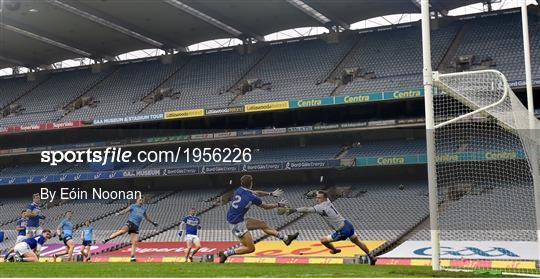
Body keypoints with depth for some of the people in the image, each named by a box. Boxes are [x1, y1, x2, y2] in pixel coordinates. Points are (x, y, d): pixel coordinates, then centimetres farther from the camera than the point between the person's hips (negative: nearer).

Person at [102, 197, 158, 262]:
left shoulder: (143, 209, 26)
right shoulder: (133, 206, 10)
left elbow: (147, 217, 40)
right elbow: (125, 210, -4)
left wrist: (153, 222, 47)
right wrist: (119, 213, -23)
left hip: (136, 227, 5)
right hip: (130, 223, -5)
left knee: (135, 242, -5)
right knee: (123, 231, -34)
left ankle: (132, 256, -3)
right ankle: (108, 239, -33)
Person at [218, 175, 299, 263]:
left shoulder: (239, 190, 2)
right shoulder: (252, 197, -18)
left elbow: (256, 193, 19)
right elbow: (266, 206, 0)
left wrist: (271, 194, 25)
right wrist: (279, 205, 16)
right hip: (237, 224, -9)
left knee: (263, 224, 15)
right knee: (250, 248, -4)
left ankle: (286, 238, 22)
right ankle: (226, 253, -3)